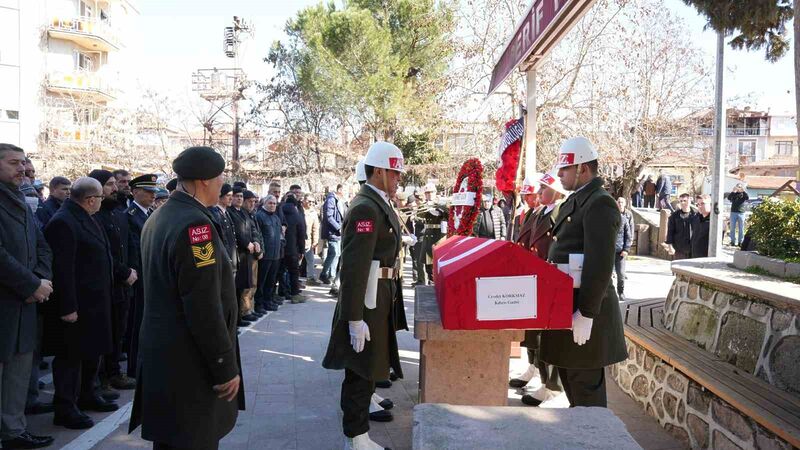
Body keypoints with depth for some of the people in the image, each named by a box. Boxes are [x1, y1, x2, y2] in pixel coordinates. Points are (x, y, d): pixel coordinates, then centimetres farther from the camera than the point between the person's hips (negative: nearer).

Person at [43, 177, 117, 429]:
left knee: (92, 351, 20)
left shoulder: (85, 218, 11)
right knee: (71, 355, 2)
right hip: (76, 305, -10)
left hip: (94, 302, 10)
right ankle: (65, 409, 14)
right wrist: (68, 307, -24)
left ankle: (87, 395, 35)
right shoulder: (63, 222, -19)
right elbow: (62, 269, -23)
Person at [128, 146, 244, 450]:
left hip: (160, 354, 10)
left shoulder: (158, 217, 9)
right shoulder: (195, 223, -21)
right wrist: (226, 368, -17)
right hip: (190, 363, -10)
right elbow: (204, 308, -23)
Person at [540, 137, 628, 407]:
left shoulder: (600, 204, -17)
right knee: (568, 376, 21)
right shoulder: (576, 201, 14)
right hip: (566, 303, 10)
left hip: (583, 306, -10)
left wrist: (586, 314, -24)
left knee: (585, 385, 1)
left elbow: (600, 264, -24)